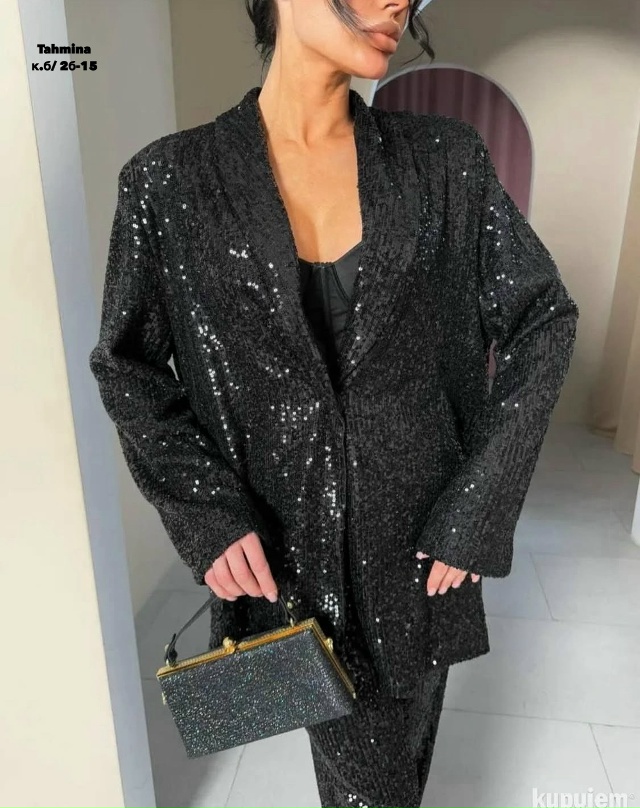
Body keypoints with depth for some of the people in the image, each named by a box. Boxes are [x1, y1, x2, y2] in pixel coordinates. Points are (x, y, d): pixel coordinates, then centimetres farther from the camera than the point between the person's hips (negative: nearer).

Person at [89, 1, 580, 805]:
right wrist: (206, 510, -12)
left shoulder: (444, 159, -5)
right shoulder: (172, 179, -8)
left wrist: (480, 505, -7)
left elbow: (543, 319, -1)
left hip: (422, 534, 2)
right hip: (292, 546, -1)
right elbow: (126, 365, -1)